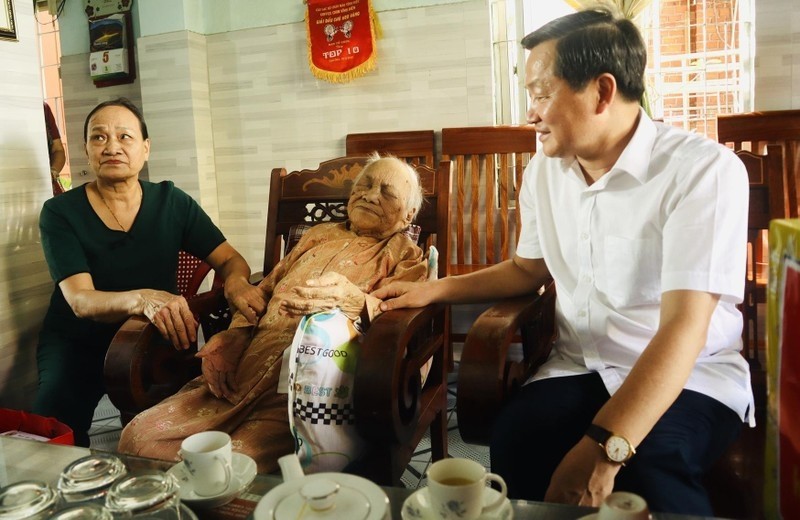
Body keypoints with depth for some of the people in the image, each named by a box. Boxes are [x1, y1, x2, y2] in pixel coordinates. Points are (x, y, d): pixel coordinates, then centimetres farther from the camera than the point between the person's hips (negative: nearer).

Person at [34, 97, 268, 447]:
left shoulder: (171, 202, -1)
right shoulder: (60, 213, -8)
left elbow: (229, 259, -1)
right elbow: (80, 300, -20)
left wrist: (236, 281, -28)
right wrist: (142, 299, -43)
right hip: (77, 344, -1)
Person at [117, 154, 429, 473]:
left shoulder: (405, 255, 14)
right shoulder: (319, 235, 28)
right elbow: (264, 291, 25)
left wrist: (354, 300, -25)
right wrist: (226, 344, 7)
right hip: (246, 371, 5)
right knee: (139, 437, -11)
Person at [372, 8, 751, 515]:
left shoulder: (705, 169, -16)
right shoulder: (544, 171, 5)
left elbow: (682, 329, -24)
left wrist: (604, 447, -34)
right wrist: (435, 289, 13)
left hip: (692, 377, -4)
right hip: (580, 368, 4)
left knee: (648, 470, -35)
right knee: (514, 445, -27)